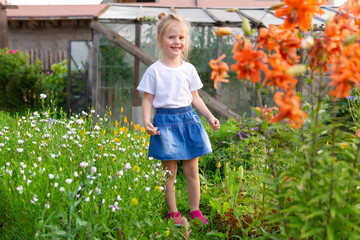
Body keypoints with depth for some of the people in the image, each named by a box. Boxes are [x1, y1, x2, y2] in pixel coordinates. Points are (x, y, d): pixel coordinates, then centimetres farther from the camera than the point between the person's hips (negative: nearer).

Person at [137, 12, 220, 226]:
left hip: (188, 119, 3)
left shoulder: (189, 69, 6)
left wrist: (210, 116, 6)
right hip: (165, 121, -3)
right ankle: (173, 212, 18)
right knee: (170, 171, 4)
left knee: (192, 170, 8)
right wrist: (147, 121, -16)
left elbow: (195, 97, 13)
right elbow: (148, 99, -2)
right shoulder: (154, 71, -4)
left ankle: (195, 210, 22)